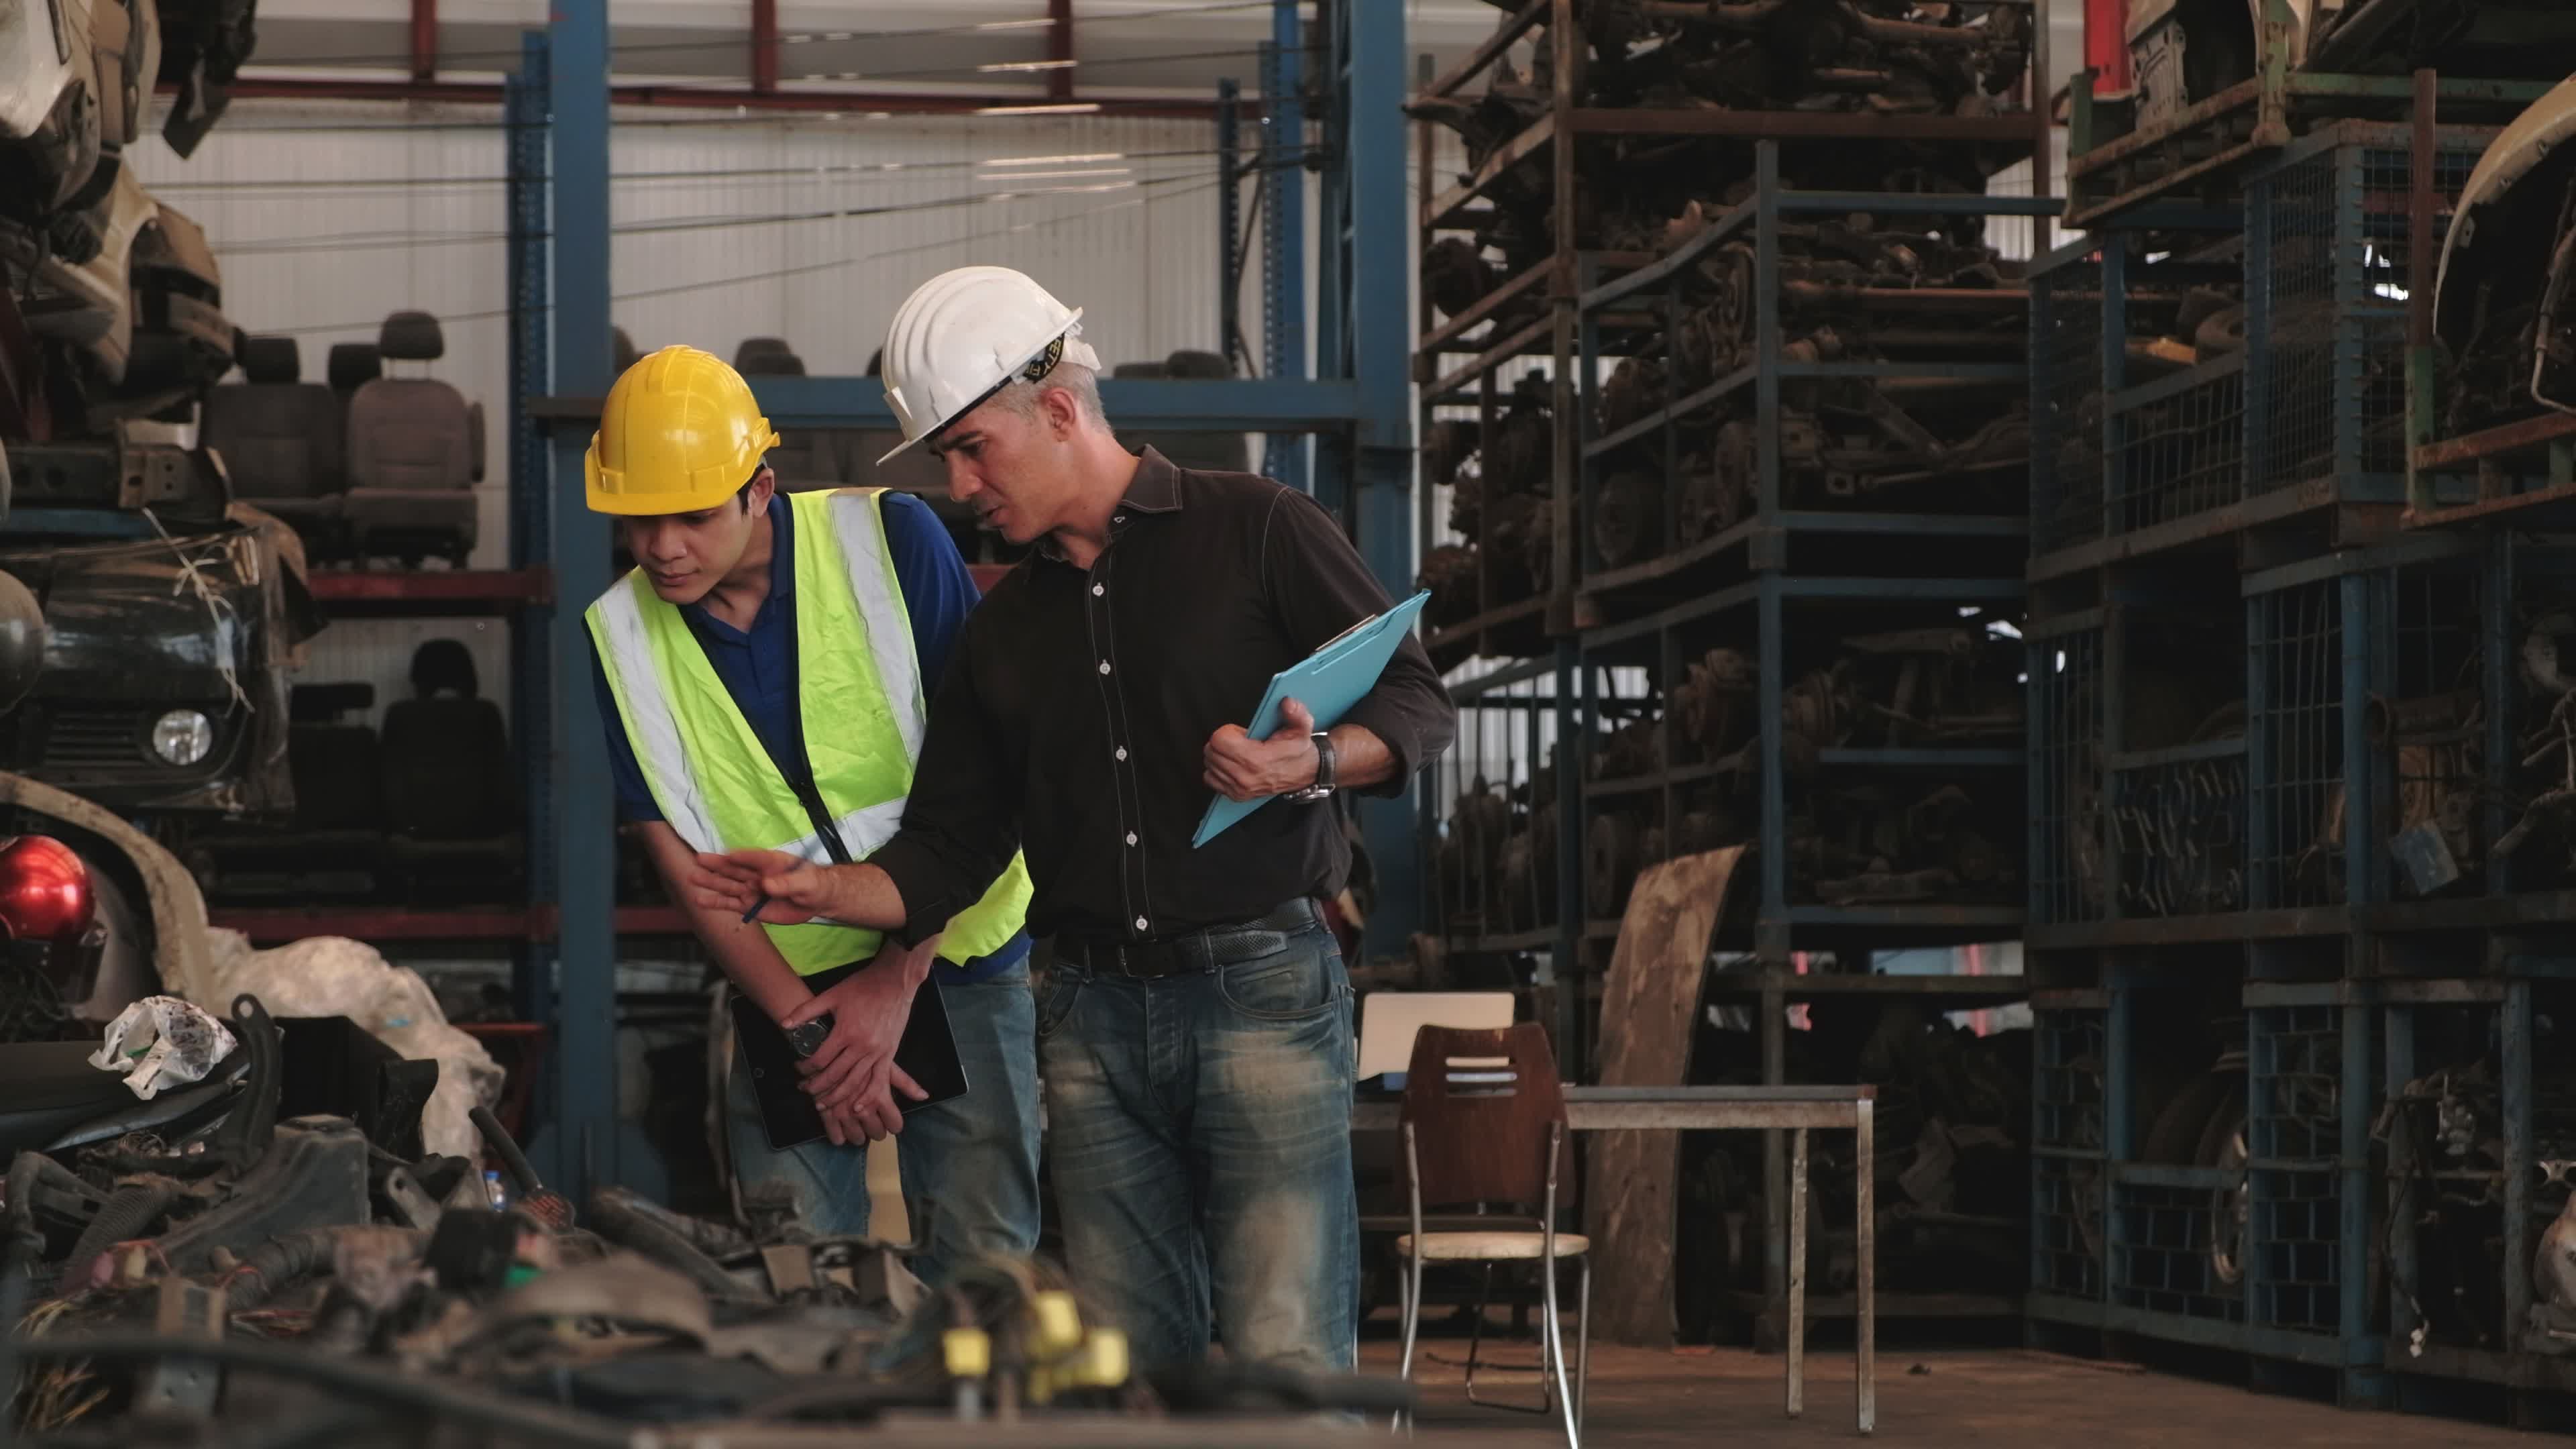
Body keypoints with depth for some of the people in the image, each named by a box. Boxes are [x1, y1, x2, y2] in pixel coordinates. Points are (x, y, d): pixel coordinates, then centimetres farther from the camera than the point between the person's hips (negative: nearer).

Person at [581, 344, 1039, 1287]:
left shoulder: (888, 541, -10)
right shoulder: (622, 633, -2)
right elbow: (681, 855, -1)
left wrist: (896, 980, -14)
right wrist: (802, 1022, -11)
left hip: (951, 955, -2)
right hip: (782, 981, 2)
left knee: (982, 1269, -6)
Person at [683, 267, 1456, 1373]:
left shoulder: (1257, 531, 3)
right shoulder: (1003, 628, 19)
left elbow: (1419, 703, 0)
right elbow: (947, 854, 17)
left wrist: (1313, 763, -20)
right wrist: (822, 891, -1)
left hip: (1261, 989, -5)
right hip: (1093, 1017, 5)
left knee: (1282, 1360, -13)